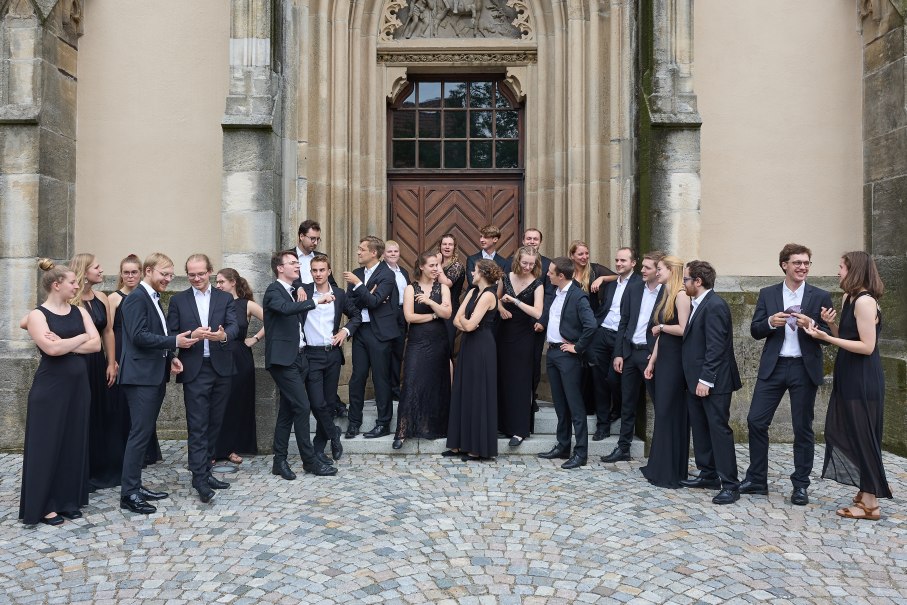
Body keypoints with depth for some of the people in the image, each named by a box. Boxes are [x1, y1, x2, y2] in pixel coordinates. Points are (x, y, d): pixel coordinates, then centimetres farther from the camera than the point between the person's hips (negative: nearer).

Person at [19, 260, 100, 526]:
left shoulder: (79, 312, 7)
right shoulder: (37, 315, -7)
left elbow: (96, 344, -2)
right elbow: (51, 348, -21)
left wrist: (64, 344, -13)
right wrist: (81, 337, -8)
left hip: (78, 385, 5)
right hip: (50, 388, -5)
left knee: (74, 442, 9)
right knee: (47, 444, 3)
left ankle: (69, 499, 21)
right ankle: (43, 505, 15)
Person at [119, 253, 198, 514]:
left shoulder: (152, 298, 18)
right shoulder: (137, 298, -12)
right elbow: (139, 336, -21)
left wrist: (169, 357, 8)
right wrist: (174, 341, -23)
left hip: (155, 375, 10)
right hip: (141, 375, -10)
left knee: (144, 433, 14)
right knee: (140, 433, -7)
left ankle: (135, 486, 23)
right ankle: (129, 493, 1)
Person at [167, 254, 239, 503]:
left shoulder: (225, 298, 8)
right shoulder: (178, 300, 6)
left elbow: (234, 326, -7)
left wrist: (224, 335, -30)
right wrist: (191, 335, -19)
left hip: (221, 368, 2)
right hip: (194, 370, -2)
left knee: (214, 424, 10)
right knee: (197, 426, -4)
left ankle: (205, 472, 23)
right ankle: (200, 478, -1)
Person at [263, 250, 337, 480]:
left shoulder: (293, 291, 20)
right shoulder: (274, 290, -9)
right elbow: (286, 308, -31)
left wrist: (301, 298, 11)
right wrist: (315, 301, -35)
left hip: (297, 357, 9)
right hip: (283, 359, -9)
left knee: (287, 410, 11)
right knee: (302, 407, -9)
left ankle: (280, 461, 19)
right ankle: (310, 461, 0)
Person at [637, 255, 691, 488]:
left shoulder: (681, 295, -11)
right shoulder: (666, 296, 16)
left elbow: (683, 329, -22)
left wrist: (660, 326, -7)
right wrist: (651, 362, 14)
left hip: (675, 361, -9)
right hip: (663, 359, 9)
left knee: (669, 413, -3)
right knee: (663, 412, 12)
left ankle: (670, 471, 6)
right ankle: (660, 466, 20)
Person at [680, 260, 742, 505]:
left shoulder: (714, 306, -17)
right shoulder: (699, 304, 13)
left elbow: (715, 347, -21)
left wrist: (705, 380, -22)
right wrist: (696, 380, 14)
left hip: (713, 383, -10)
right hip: (697, 380, 10)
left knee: (719, 430, -3)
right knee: (700, 428, 15)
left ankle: (729, 484, 5)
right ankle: (708, 474, 27)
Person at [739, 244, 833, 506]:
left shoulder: (820, 296, 2)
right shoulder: (767, 294, 5)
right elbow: (755, 331, 3)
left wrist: (811, 325, -19)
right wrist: (770, 322, -17)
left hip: (805, 369, -1)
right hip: (773, 367, 1)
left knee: (803, 428, 6)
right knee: (756, 421, 0)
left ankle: (800, 485, 19)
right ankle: (756, 479, 14)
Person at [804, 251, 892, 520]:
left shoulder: (865, 301, -17)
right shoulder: (849, 298, 11)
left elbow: (867, 346, -21)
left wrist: (827, 337, -22)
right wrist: (831, 324, -3)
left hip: (863, 380, -9)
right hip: (849, 377, 9)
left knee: (862, 436, 0)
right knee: (845, 433, 14)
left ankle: (870, 504, 12)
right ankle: (865, 492, 27)